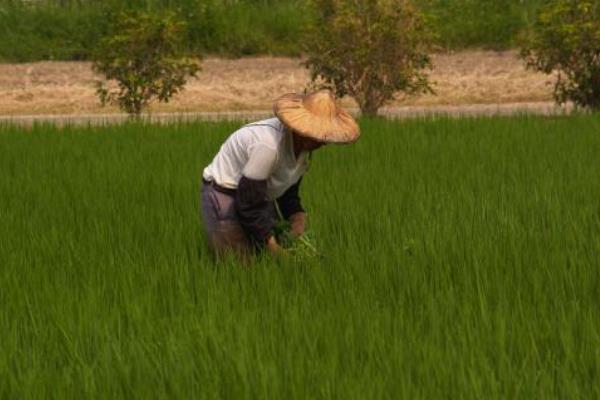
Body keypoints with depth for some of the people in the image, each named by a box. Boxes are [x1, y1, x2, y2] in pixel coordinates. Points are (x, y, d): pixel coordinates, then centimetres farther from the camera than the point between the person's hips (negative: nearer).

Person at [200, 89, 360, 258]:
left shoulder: (304, 145, -7)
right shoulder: (268, 146, -34)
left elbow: (289, 193, 7)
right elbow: (249, 205, -29)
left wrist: (297, 217, -12)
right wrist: (273, 246, -25)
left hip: (260, 197, 8)